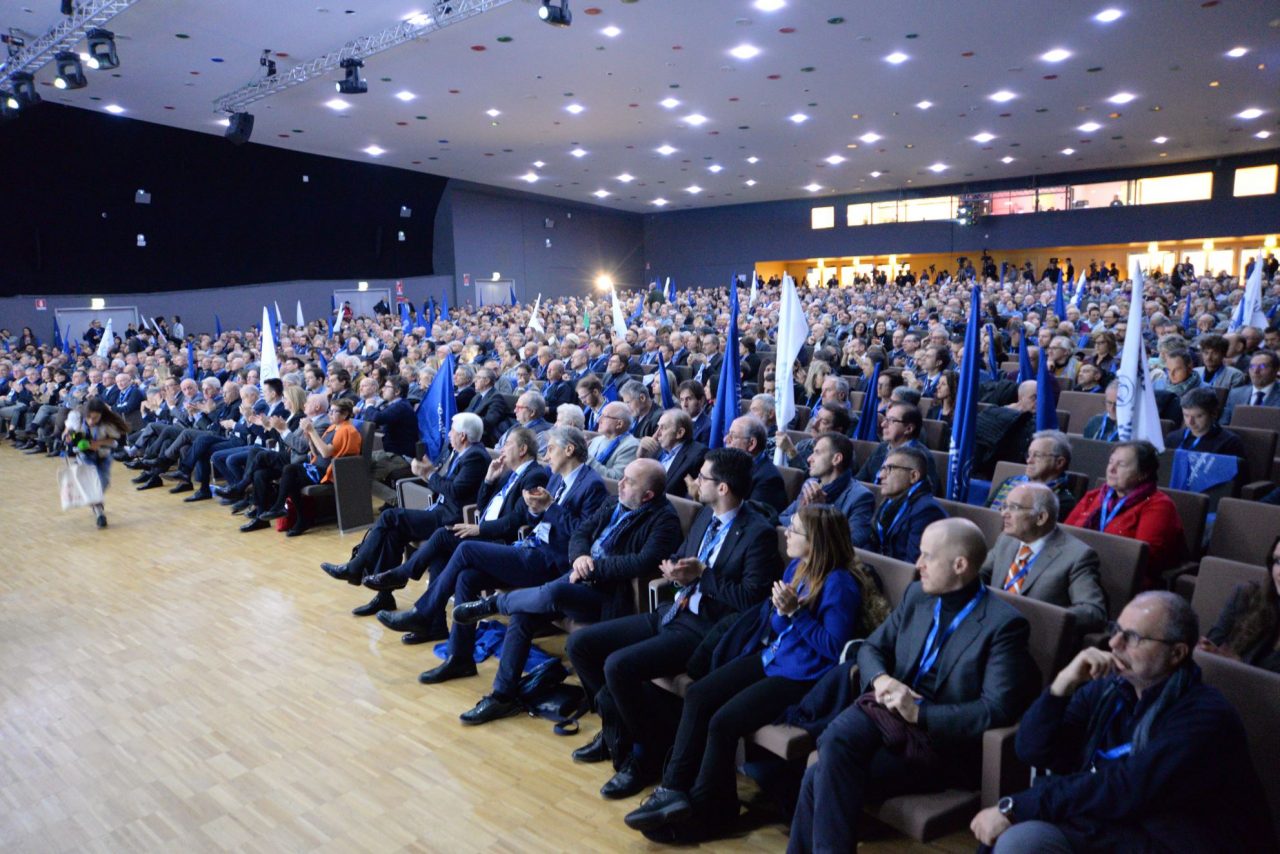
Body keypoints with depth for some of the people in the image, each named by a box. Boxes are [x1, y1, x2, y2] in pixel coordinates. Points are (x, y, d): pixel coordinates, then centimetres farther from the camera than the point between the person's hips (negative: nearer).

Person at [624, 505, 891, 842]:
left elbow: (834, 647, -19)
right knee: (696, 696, -3)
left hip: (800, 676, -9)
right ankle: (675, 789, 0)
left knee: (723, 722, -18)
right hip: (770, 657, 9)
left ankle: (703, 811, 3)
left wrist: (794, 612, -22)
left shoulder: (840, 583, -18)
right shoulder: (796, 568, 6)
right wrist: (779, 609, -11)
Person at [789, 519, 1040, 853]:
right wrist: (880, 679, -10)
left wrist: (920, 712, -22)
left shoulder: (1004, 623, -10)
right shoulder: (916, 595, 8)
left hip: (940, 736, -5)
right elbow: (872, 647, 13)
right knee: (833, 744, -27)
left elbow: (997, 709, -16)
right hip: (886, 708, 5)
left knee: (823, 777, -22)